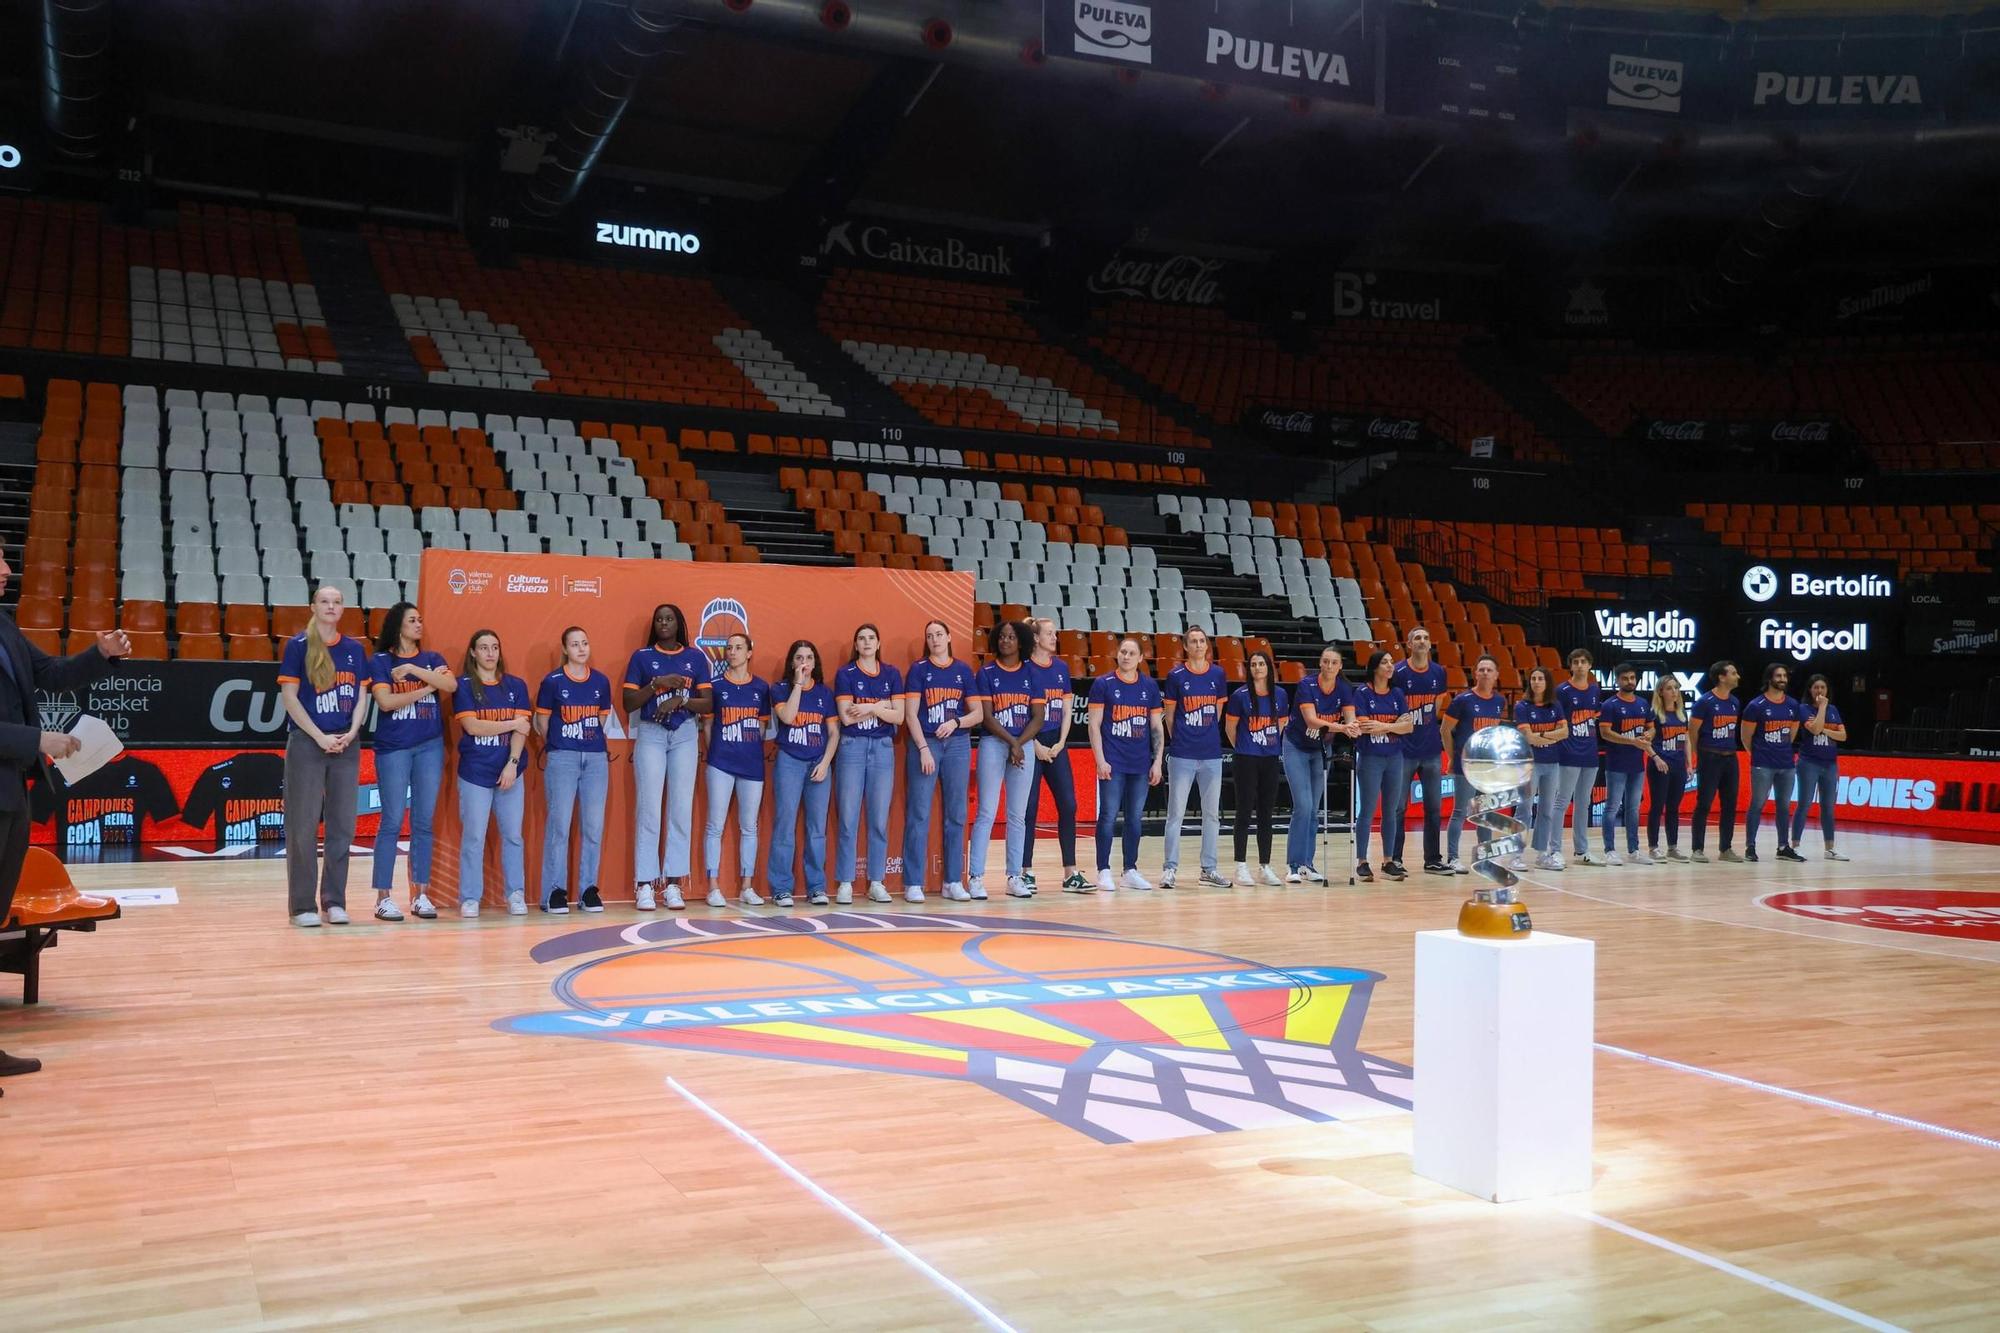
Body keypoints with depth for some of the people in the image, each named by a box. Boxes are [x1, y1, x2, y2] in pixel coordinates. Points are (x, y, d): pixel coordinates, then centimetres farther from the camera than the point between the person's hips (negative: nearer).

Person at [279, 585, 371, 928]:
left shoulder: (355, 649, 10)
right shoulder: (298, 645, -2)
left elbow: (361, 697, 10)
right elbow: (290, 697, -6)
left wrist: (351, 733, -6)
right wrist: (320, 737, -12)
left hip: (346, 745, 4)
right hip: (306, 744, -4)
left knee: (342, 825, 5)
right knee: (303, 826, -2)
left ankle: (334, 901, 13)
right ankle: (303, 905, 4)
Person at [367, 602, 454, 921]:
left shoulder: (432, 658, 11)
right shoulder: (380, 661, 2)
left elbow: (451, 685, -8)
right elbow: (385, 702, -12)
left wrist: (413, 669, -13)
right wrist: (428, 687, -8)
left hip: (430, 746, 3)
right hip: (393, 748, -3)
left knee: (424, 822, 4)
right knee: (392, 822, -4)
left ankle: (420, 894, 10)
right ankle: (384, 896, 0)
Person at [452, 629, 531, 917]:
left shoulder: (516, 686, 9)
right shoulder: (464, 686, 2)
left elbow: (523, 730, 1)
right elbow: (472, 726, -9)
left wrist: (512, 763, -11)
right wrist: (512, 724, -5)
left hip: (509, 771, 2)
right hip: (474, 772, -2)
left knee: (512, 835, 2)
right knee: (473, 837, -2)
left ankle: (516, 896, 9)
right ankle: (470, 899, 3)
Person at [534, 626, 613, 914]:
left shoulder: (601, 681, 7)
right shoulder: (552, 681, -3)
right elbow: (542, 721, 6)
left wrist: (591, 740, 11)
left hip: (596, 758, 3)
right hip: (561, 759, -3)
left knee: (594, 826, 4)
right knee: (559, 824, -2)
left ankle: (589, 888, 12)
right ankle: (555, 891, 3)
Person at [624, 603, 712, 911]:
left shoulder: (696, 658, 9)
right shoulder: (641, 657, 6)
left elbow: (708, 704, 3)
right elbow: (628, 704, 0)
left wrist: (679, 700, -12)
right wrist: (657, 683, -12)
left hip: (685, 735, 2)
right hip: (650, 734, -2)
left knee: (682, 809, 0)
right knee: (648, 809, -7)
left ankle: (673, 883, 5)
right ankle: (644, 884, -5)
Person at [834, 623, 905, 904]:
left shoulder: (892, 674, 9)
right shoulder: (845, 674, 1)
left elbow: (899, 716, 1)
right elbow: (846, 716, -8)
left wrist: (870, 707, -11)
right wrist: (881, 707, -6)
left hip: (883, 747, 2)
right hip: (852, 746, -2)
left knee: (879, 818, 3)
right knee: (848, 818, -3)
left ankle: (876, 883, 9)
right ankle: (845, 884, 1)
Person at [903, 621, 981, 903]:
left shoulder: (963, 671, 10)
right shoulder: (918, 670, 3)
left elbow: (977, 713, 9)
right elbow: (910, 715, -3)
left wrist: (956, 722, -10)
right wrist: (924, 749, -11)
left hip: (958, 744, 3)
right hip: (925, 743, -3)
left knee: (956, 815, 5)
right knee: (919, 815, -5)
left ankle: (953, 882, 11)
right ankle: (913, 884, -2)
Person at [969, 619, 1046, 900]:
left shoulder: (1031, 675, 8)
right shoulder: (986, 673, 1)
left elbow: (1038, 717, 3)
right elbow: (986, 716, -6)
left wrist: (1019, 744, -9)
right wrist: (1011, 742, -14)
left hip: (1024, 745, 3)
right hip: (993, 744, -3)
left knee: (1018, 815, 6)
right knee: (986, 813, -5)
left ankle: (1014, 878, 11)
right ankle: (976, 878, -4)